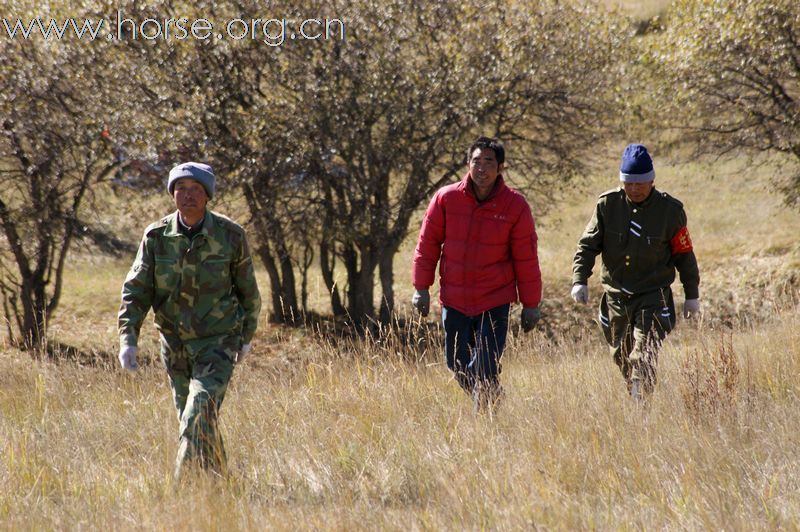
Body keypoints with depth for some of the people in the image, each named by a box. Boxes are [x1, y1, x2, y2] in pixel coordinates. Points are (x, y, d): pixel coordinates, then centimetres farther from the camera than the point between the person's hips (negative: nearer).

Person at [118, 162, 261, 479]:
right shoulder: (156, 237, -5)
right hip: (174, 343, 3)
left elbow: (248, 290, 5)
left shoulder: (230, 235, -9)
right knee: (190, 418, 13)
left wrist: (247, 336, 14)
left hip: (218, 342, -3)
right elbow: (136, 290, -3)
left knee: (201, 413, -21)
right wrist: (128, 339, -15)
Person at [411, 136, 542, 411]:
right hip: (454, 301, 3)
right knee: (458, 366, 10)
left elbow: (526, 259, 0)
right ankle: (492, 400, 36)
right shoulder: (446, 198, -4)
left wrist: (531, 305, 3)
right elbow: (427, 244, 6)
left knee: (485, 370, -9)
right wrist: (421, 288, 5)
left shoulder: (515, 205, -6)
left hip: (495, 303, -3)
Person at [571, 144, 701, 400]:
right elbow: (588, 244, 0)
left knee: (643, 359, -16)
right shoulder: (607, 204, -3)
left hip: (653, 297, -3)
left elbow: (684, 254, 2)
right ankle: (635, 399, 32)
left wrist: (692, 296, 7)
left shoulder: (670, 210, -6)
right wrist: (580, 280, -15)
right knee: (621, 355, 13)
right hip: (616, 295, 3)